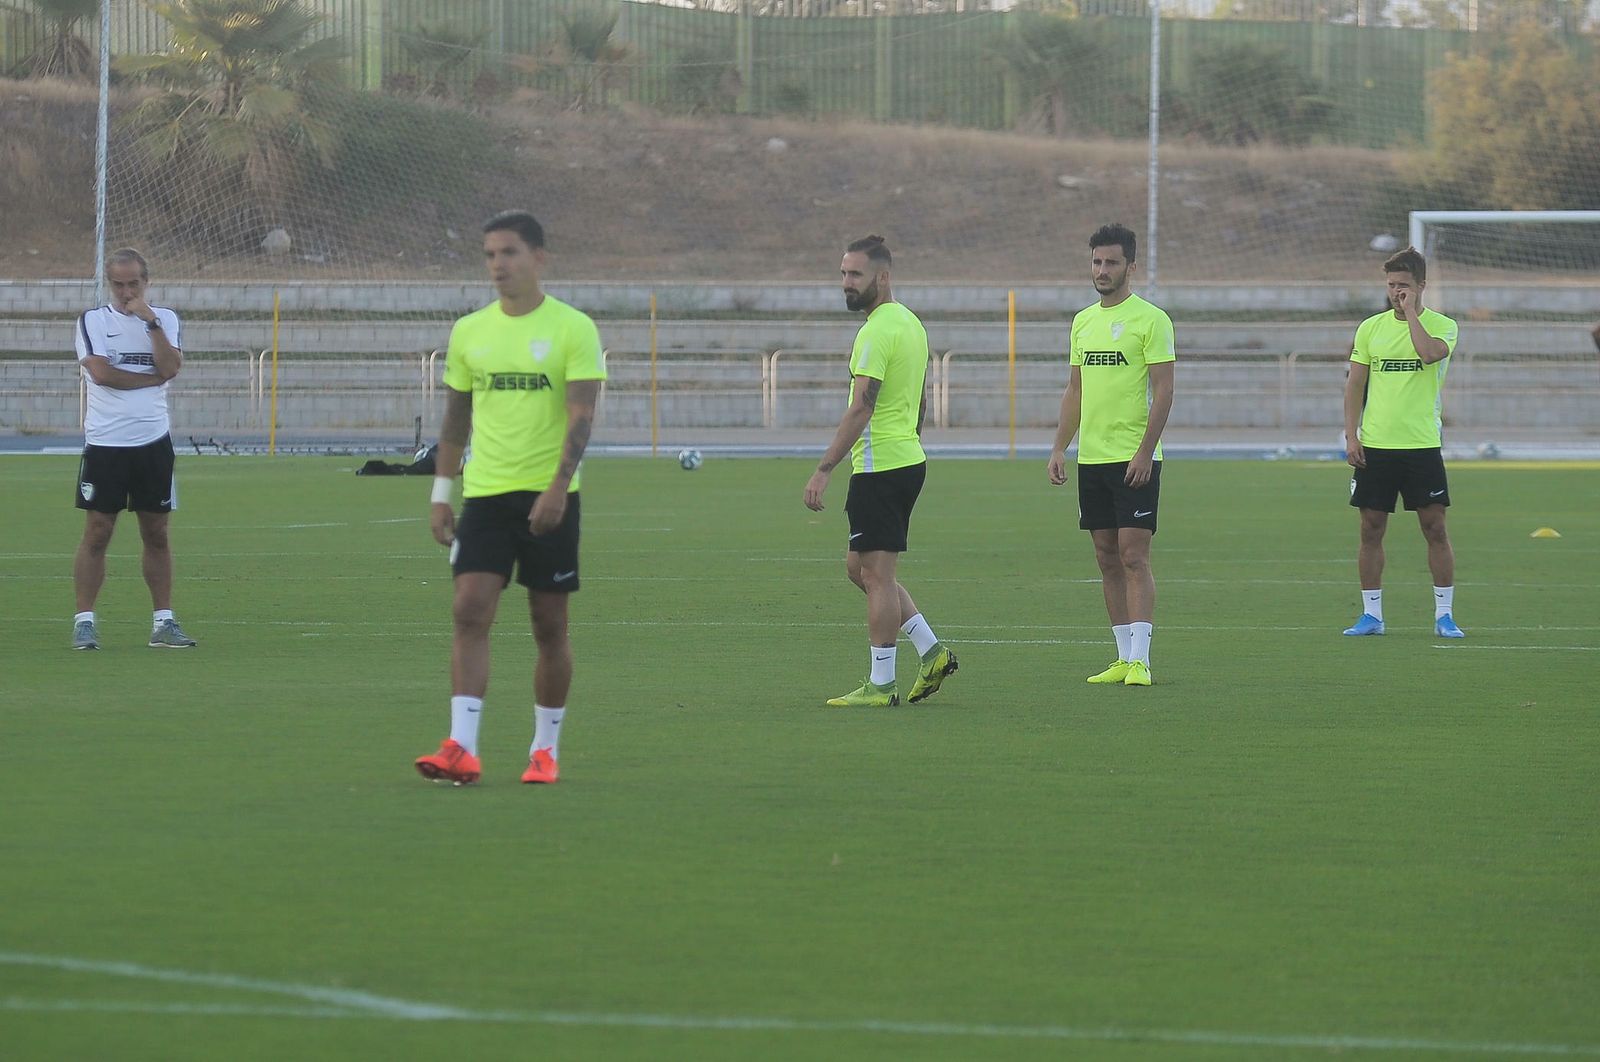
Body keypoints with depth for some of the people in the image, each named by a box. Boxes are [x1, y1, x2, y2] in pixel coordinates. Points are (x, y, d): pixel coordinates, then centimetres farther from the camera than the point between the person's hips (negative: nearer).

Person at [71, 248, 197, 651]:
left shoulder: (165, 320, 9)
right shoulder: (92, 321, 2)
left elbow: (170, 368, -8)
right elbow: (100, 372, -13)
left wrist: (151, 323, -13)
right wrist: (151, 379, -6)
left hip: (153, 442, 2)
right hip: (104, 443, -2)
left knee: (157, 534, 5)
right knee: (97, 533, -3)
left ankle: (163, 621, 10)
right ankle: (85, 621, 1)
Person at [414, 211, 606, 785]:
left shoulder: (572, 328, -4)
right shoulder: (468, 332, 9)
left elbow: (582, 415, -11)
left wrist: (557, 487, -22)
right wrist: (441, 494, 12)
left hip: (549, 498, -3)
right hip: (485, 494, 3)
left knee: (550, 624, 4)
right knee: (470, 611, -11)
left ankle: (545, 748, 16)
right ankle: (461, 748, -16)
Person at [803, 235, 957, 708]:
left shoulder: (877, 332, -16)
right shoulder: (910, 323, 15)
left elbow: (861, 408, -22)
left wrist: (824, 469, -23)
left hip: (879, 466, -10)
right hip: (908, 460, 10)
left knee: (876, 574, -4)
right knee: (860, 567, 17)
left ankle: (880, 685, -1)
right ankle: (932, 651, 12)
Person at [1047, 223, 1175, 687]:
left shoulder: (1150, 319, -7)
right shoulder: (1083, 322, 14)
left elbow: (1163, 390, -11)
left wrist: (1145, 452, -18)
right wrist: (1059, 449, 10)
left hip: (1134, 458, -7)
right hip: (1091, 458, 7)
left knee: (1134, 556, -11)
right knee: (1107, 558, 8)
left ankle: (1139, 659, -12)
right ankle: (1124, 657, 13)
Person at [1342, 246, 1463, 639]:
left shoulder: (1441, 326, 0)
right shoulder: (1371, 327, 8)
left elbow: (1430, 353, -23)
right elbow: (1355, 385, 10)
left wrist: (1410, 311, -13)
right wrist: (1352, 436, 0)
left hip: (1422, 445, -3)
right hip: (1375, 445, 3)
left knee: (1435, 529, -2)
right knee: (1371, 529, 3)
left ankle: (1444, 614, 6)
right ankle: (1371, 614, 10)